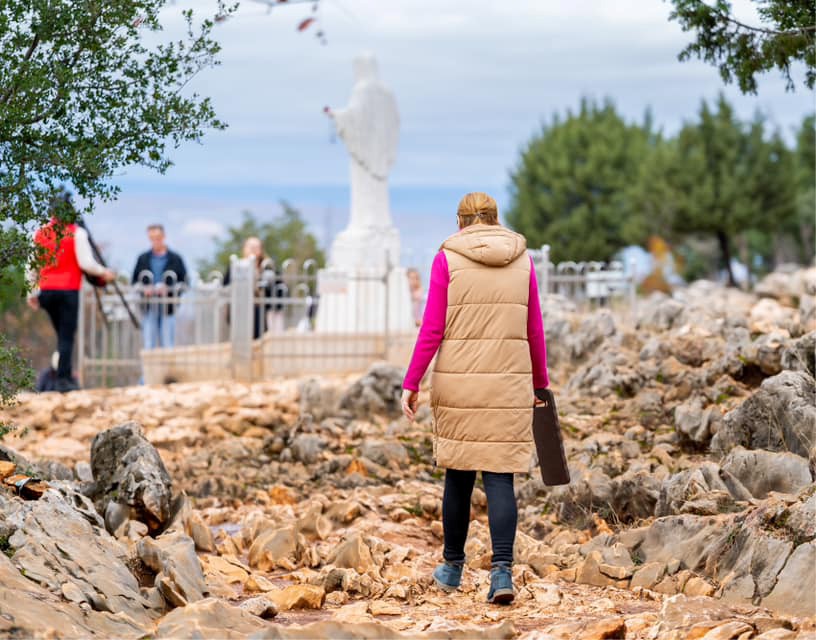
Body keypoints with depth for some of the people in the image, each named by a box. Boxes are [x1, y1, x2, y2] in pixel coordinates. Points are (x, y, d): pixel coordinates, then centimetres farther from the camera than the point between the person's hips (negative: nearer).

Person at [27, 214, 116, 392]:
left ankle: (65, 375, 11)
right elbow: (86, 263, -10)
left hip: (46, 291, 5)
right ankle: (62, 378, -7)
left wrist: (33, 293, 15)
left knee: (63, 336, 16)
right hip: (68, 290, -5)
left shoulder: (39, 234, 8)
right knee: (67, 337, -2)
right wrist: (103, 273, 7)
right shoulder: (76, 233, -6)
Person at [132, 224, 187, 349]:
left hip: (168, 309, -1)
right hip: (149, 309, 1)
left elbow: (184, 283, 3)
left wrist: (169, 289, -14)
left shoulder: (175, 259, 7)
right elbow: (134, 282, 12)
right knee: (149, 345, -2)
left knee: (168, 345, -2)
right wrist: (143, 288, -9)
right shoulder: (143, 259, 13)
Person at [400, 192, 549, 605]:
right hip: (508, 384, 1)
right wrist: (540, 384, 20)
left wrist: (410, 384, -2)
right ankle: (502, 571, -14)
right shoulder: (522, 260, 4)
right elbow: (534, 331, 8)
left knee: (458, 474, 13)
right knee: (499, 477, 1)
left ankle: (453, 567, 25)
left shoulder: (447, 259, -4)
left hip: (458, 382, -1)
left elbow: (432, 330, -7)